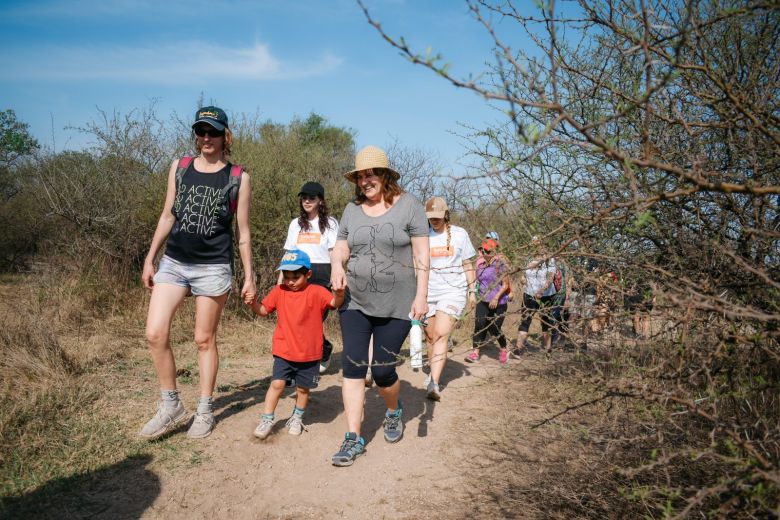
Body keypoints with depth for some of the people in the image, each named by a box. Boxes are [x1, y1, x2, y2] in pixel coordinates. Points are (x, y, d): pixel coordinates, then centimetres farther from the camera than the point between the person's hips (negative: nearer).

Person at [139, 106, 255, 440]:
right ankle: (171, 406, 12)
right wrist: (150, 259, 10)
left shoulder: (237, 178, 0)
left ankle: (205, 411, 20)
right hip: (173, 262, 4)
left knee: (204, 339, 4)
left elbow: (242, 232, 2)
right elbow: (167, 216, 14)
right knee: (155, 334, -6)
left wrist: (249, 277, 0)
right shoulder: (179, 168, 9)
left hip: (213, 267, -3)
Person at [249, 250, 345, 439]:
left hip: (309, 354, -1)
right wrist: (253, 302, -10)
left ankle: (297, 418, 35)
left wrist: (339, 293, -44)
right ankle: (266, 420, 12)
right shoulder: (279, 291, 2)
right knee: (277, 384, -4)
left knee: (303, 388, 12)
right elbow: (263, 310, 9)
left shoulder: (316, 292, -9)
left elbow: (335, 303, -23)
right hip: (284, 352, 1)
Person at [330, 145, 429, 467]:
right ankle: (354, 439, 7)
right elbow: (341, 247, 11)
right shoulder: (352, 209, 8)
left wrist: (421, 295, -13)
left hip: (396, 305, -3)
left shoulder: (408, 205, -3)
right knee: (352, 367, -3)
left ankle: (394, 412, 35)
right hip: (356, 302, 3)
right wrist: (336, 264, -13)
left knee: (383, 370, 1)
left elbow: (421, 254, -6)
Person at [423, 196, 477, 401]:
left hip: (453, 290, -2)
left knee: (441, 335, -17)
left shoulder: (460, 234, 4)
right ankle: (433, 373, 28)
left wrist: (472, 291, 8)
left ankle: (434, 384, -23)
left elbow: (468, 265, 10)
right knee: (430, 336, 8)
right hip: (428, 292, 3)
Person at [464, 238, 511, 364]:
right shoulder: (481, 264, 8)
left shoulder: (500, 265, -11)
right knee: (479, 325, -10)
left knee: (494, 329, 1)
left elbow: (505, 285, -13)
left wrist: (496, 297, -23)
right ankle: (475, 352, -7)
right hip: (483, 300, 5)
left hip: (498, 302, -5)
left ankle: (504, 350, 27)